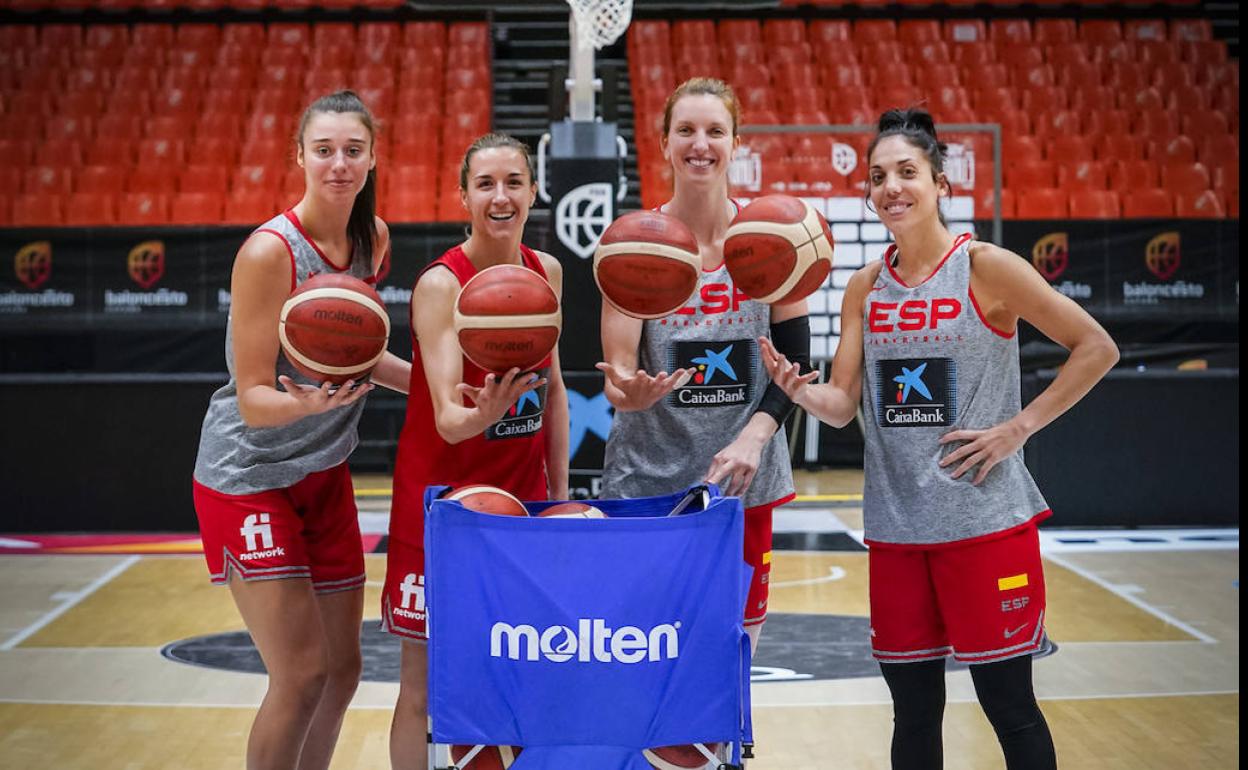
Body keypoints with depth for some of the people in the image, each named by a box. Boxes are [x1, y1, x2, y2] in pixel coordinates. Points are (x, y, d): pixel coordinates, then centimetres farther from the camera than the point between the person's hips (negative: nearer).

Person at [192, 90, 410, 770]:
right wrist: (304, 402, -40)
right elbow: (255, 398, -20)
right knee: (301, 676, -10)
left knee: (342, 671, 10)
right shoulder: (270, 251, -21)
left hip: (325, 473, 7)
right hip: (249, 476, -7)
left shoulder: (373, 238, 1)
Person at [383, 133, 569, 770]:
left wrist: (560, 493, 9)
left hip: (522, 494, 5)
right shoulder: (440, 285, -15)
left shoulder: (546, 272, 2)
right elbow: (447, 419, -22)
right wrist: (485, 413, -43)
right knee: (424, 685, 0)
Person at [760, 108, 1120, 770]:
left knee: (1008, 704, 2)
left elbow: (1096, 348, -6)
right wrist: (800, 390, -17)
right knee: (913, 709, 11)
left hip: (985, 521, -4)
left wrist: (1017, 428, -11)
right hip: (895, 524, 5)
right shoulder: (865, 288, 7)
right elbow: (843, 403, 4)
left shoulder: (986, 268, -7)